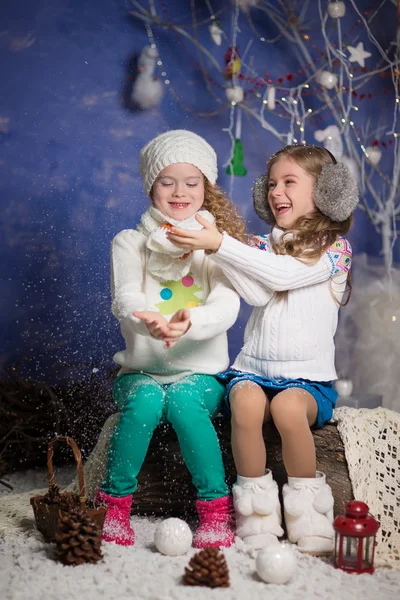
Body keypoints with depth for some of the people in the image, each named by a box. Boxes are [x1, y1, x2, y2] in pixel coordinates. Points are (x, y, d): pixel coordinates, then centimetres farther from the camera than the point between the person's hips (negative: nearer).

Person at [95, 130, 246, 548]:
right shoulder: (130, 243, 5)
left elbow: (226, 306, -14)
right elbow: (126, 299, -13)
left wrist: (189, 322, -38)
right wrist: (151, 322, -39)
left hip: (200, 371, 0)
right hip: (141, 370, 1)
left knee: (184, 402, -32)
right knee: (145, 402, -31)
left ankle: (215, 507, -17)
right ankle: (114, 504, -14)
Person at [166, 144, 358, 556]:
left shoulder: (334, 247, 2)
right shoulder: (264, 245, 15)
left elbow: (283, 274, -17)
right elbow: (257, 294, -6)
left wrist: (221, 244, -20)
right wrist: (214, 249, -16)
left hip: (307, 376, -2)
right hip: (253, 367, 3)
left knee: (288, 406, -35)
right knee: (246, 401, -31)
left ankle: (306, 509, -12)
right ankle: (255, 509, -17)